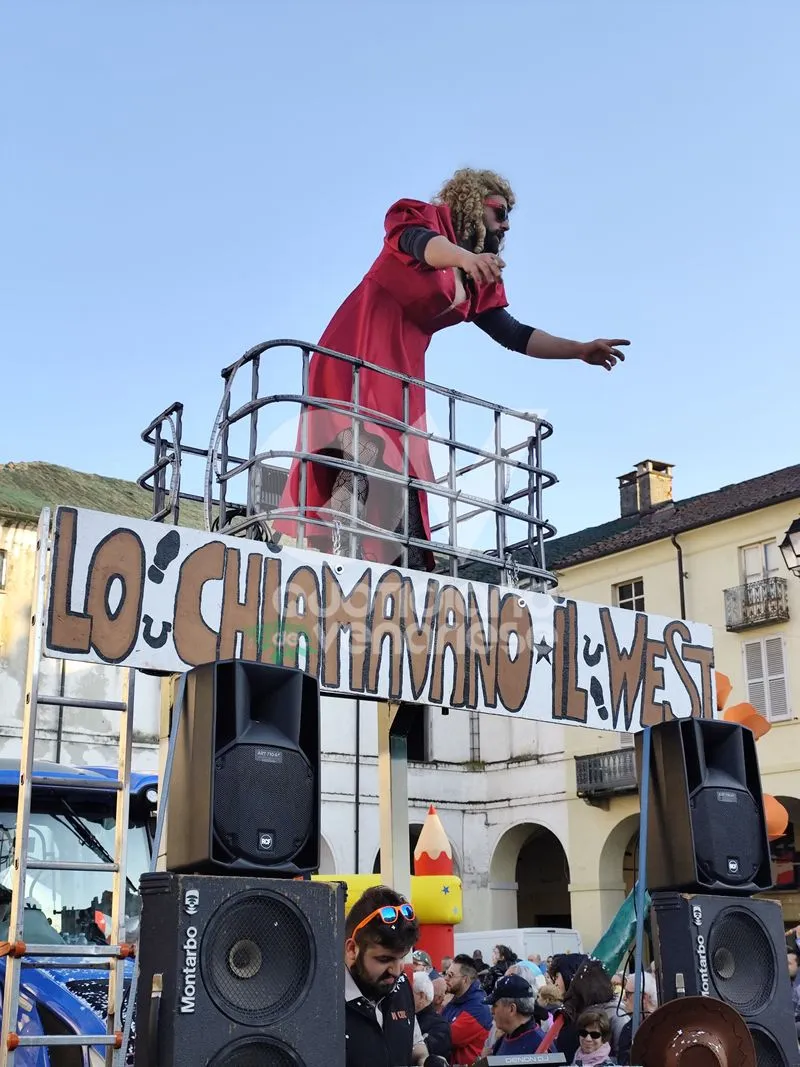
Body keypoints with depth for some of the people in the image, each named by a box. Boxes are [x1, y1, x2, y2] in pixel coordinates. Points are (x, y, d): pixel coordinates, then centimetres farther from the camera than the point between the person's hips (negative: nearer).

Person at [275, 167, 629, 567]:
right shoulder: (427, 217, 2)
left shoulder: (480, 280, 21)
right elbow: (418, 240, -21)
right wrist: (465, 257, -43)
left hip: (402, 373, 8)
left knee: (405, 479, -1)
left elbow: (513, 335, 22)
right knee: (365, 464, -27)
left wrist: (580, 350, 16)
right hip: (357, 358, -8)